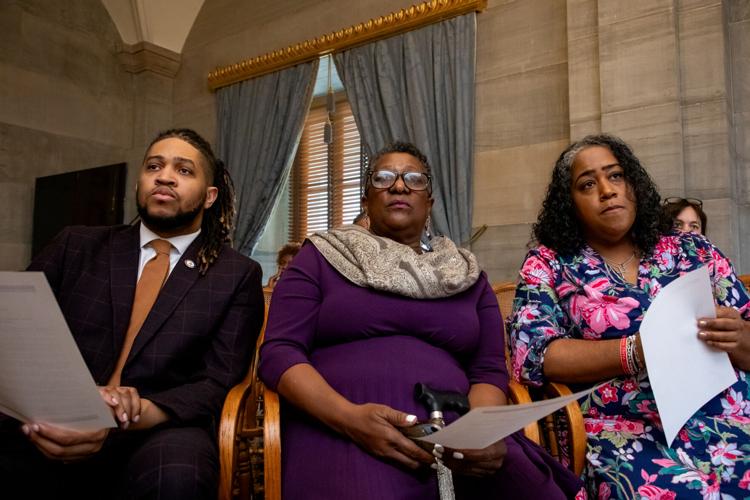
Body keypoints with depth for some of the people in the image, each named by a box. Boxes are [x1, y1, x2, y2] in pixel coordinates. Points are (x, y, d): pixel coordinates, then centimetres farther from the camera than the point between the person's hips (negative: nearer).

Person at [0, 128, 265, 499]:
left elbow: (217, 383, -2)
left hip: (160, 433, -1)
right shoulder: (76, 246, 13)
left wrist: (132, 417, -22)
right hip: (56, 427, 2)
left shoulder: (238, 275, 6)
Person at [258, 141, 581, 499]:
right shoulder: (322, 257, 8)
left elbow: (489, 368, 12)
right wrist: (350, 417, -17)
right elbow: (279, 352, 0)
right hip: (342, 433, -3)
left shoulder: (466, 275, 16)